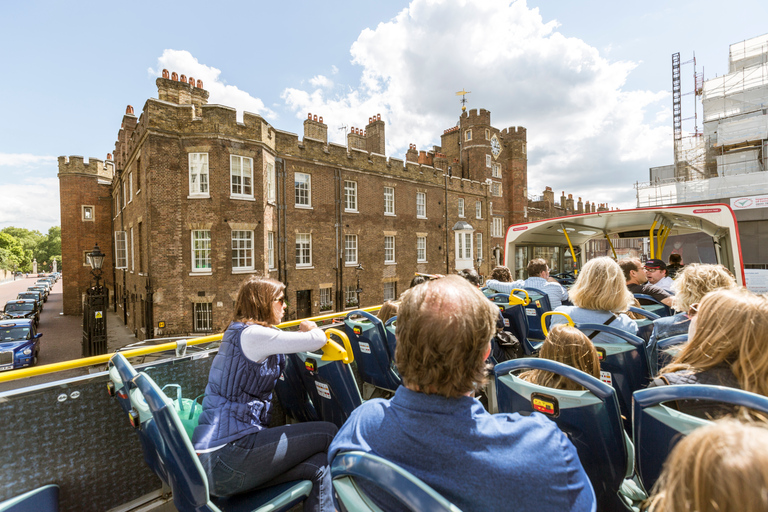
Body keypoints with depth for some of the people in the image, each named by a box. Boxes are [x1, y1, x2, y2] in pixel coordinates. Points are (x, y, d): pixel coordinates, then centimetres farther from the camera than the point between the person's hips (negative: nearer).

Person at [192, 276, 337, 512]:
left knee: (320, 465, -3)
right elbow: (317, 339, -18)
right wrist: (310, 328, 5)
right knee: (329, 433, -8)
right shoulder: (251, 334, -15)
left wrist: (304, 333, 18)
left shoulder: (238, 333, 16)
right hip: (224, 459, -9)